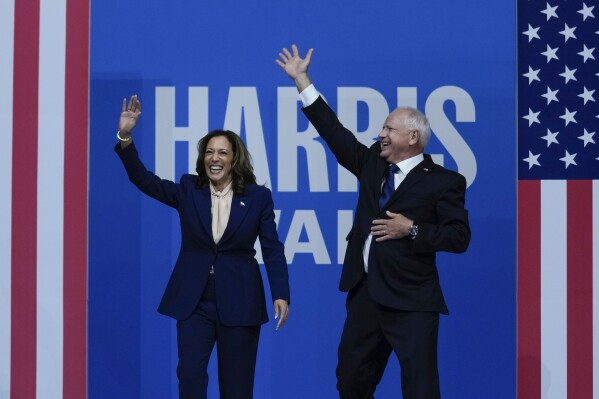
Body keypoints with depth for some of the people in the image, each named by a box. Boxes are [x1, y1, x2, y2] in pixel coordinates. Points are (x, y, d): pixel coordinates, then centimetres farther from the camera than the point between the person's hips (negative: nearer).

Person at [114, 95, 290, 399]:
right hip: (194, 301, 1)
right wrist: (125, 136, -19)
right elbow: (143, 179, -6)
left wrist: (281, 294, -13)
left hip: (239, 302, -1)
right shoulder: (188, 191, 3)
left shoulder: (258, 196, -2)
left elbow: (272, 249, -3)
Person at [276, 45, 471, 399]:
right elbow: (335, 133, 13)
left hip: (411, 300, -7)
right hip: (365, 293, 7)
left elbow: (459, 237, -9)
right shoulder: (372, 164, 11)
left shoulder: (444, 181, -5)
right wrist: (302, 80, 14)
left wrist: (412, 230, -17)